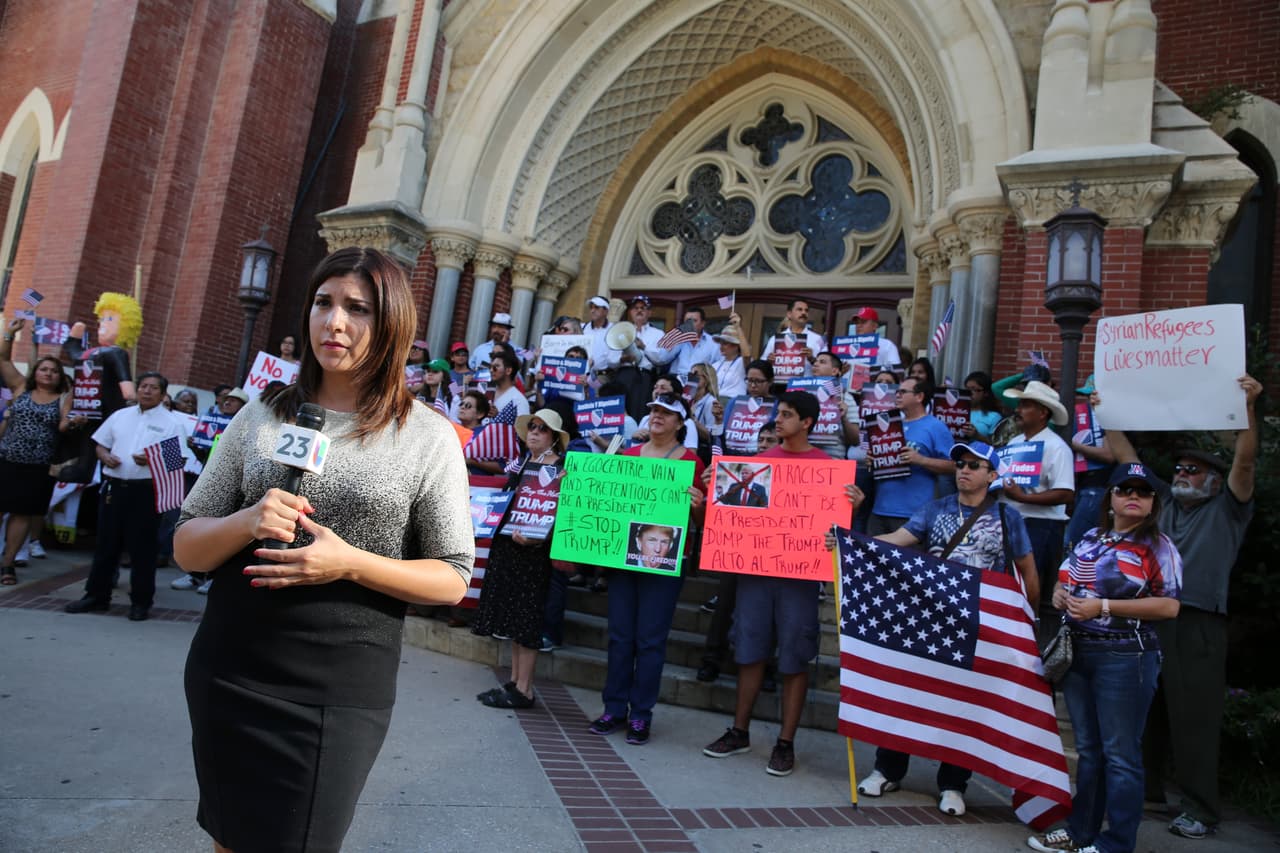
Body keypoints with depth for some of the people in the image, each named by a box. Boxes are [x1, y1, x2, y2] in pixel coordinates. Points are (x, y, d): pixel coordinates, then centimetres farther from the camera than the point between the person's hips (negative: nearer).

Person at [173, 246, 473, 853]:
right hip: (228, 671, 3)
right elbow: (186, 548, 7)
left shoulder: (428, 437, -5)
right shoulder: (261, 417, 3)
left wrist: (351, 562, -20)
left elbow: (452, 580, -4)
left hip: (342, 688, -3)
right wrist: (243, 524, -15)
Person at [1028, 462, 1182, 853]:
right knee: (1088, 749, 15)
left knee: (1120, 755, 0)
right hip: (1077, 652, 6)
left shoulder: (1158, 546, -5)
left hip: (1125, 657, -6)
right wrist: (1062, 596, -2)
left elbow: (1169, 606, -13)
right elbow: (1062, 580, 21)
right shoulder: (1091, 539, 12)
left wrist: (1104, 607, -17)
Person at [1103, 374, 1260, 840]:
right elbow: (1126, 457, 21)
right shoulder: (1163, 500, 19)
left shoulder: (1227, 508, 8)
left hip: (1197, 625, -5)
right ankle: (1144, 787, 24)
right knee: (1143, 708, 11)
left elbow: (1244, 462, -7)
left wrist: (1249, 408, -18)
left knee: (1193, 716, -3)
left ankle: (1201, 808, 5)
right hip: (1148, 616, 5)